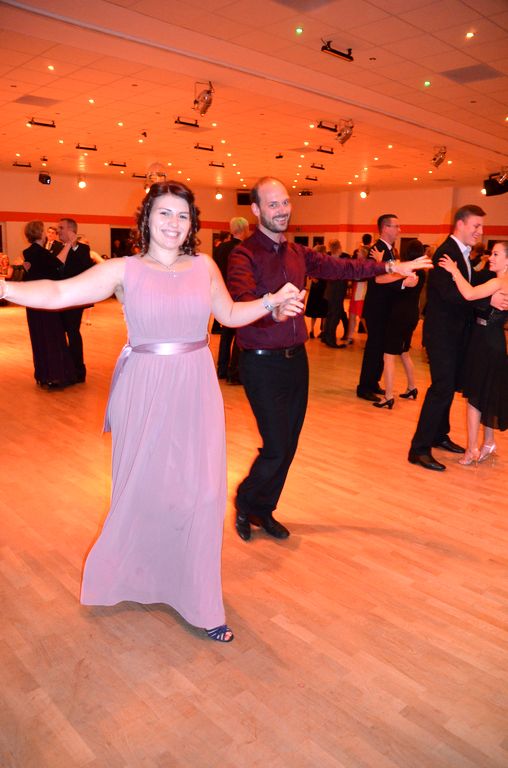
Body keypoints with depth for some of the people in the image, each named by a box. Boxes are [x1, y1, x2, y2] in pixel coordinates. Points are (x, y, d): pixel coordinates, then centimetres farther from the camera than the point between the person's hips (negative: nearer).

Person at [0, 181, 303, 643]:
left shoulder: (204, 266, 6)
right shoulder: (124, 271, -3)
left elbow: (230, 314, 17)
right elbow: (57, 293, -12)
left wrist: (273, 301, 4)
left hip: (196, 390, 2)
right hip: (145, 392, -2)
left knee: (199, 492, 4)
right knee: (145, 488, 9)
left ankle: (201, 602, 21)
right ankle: (136, 575, 39)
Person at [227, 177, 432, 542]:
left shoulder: (298, 253, 10)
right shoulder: (244, 255, -13)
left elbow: (341, 267, 11)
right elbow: (242, 303, -29)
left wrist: (390, 266, 5)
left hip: (296, 359, 7)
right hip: (263, 364, -7)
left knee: (289, 446, 13)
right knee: (277, 448, -6)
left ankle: (264, 510, 34)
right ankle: (245, 503, 24)